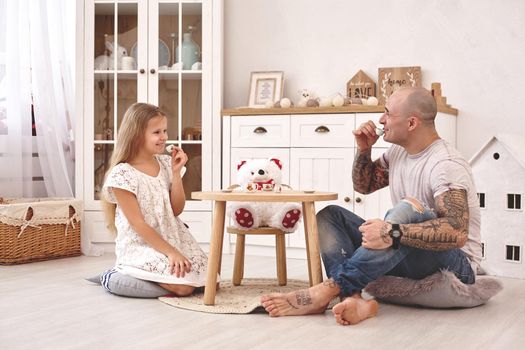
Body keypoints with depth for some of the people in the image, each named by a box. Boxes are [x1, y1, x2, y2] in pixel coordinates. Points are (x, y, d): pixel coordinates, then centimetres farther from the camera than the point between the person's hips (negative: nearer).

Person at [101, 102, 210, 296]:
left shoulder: (166, 164, 5)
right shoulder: (122, 174, -14)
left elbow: (176, 209, 2)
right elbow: (137, 223, -17)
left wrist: (176, 172, -7)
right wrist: (171, 252, -21)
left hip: (171, 238, 7)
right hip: (140, 245, -7)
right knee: (184, 286, -22)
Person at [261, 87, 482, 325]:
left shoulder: (446, 164, -20)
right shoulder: (398, 152, 7)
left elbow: (458, 232, -34)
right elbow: (364, 185, 22)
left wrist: (392, 233, -42)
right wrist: (363, 150, 3)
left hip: (455, 264, -8)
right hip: (407, 258, 9)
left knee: (410, 208, -37)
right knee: (329, 216, -4)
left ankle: (326, 290, -38)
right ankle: (354, 299, -31)